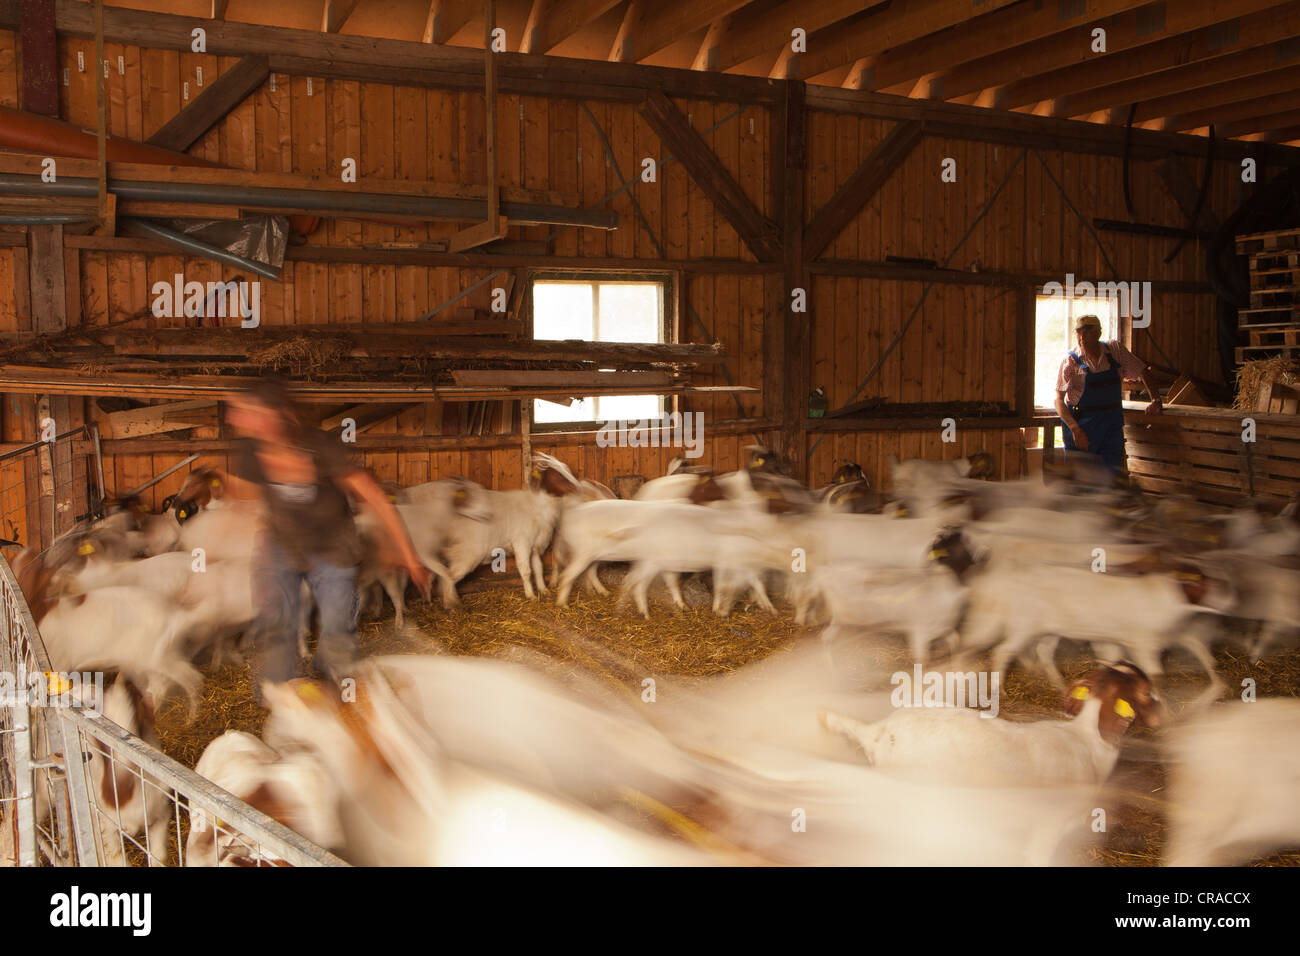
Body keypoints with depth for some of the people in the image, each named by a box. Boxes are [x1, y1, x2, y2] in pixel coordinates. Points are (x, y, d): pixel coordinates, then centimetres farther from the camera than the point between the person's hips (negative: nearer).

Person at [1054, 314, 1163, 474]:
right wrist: (1075, 429, -20)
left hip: (1112, 425, 3)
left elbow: (1143, 372, 15)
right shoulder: (1070, 361, -7)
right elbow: (1058, 400, -10)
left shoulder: (1115, 350, 2)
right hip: (1082, 424, -3)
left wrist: (1156, 400, 2)